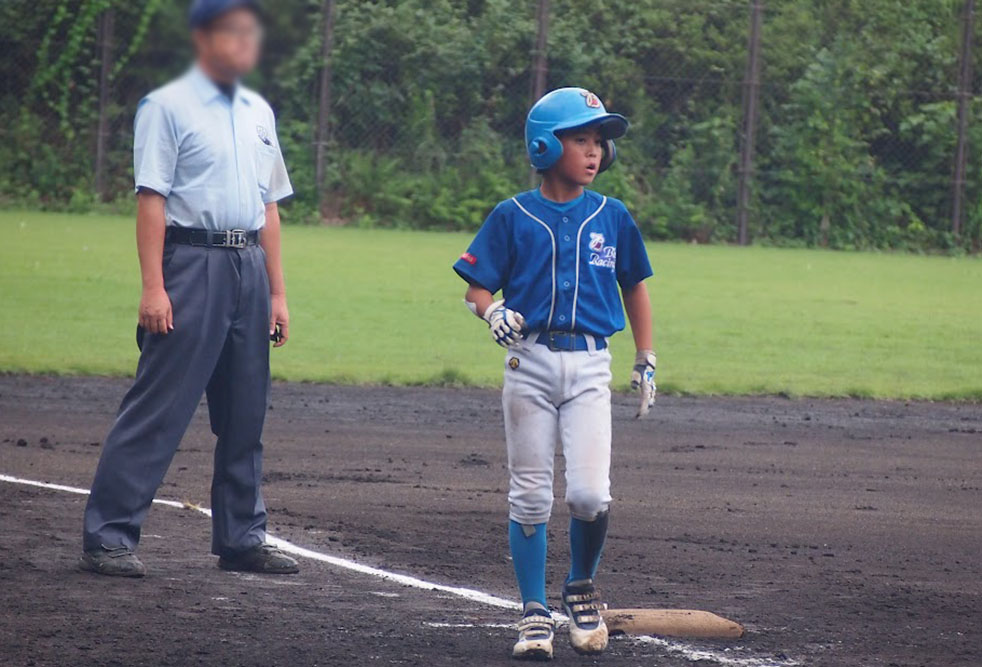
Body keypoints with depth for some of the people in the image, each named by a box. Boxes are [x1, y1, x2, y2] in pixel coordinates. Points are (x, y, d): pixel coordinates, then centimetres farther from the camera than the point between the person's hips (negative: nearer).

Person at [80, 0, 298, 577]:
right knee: (160, 407, -9)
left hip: (250, 267, 7)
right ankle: (109, 536, -7)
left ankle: (242, 538, 17)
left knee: (246, 414, 9)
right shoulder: (169, 107, -3)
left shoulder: (258, 113, 17)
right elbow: (152, 198, -9)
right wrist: (154, 287, -17)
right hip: (192, 263, -7)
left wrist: (277, 291, 15)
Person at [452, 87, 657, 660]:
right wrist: (493, 313, -19)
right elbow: (477, 287, 3)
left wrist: (646, 361, 15)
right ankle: (535, 613, 12)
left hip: (590, 366, 1)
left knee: (590, 493, -12)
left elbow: (634, 285, 17)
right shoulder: (514, 217, 0)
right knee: (531, 497, 1)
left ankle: (583, 588, 14)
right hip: (530, 361, -1)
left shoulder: (612, 217, 6)